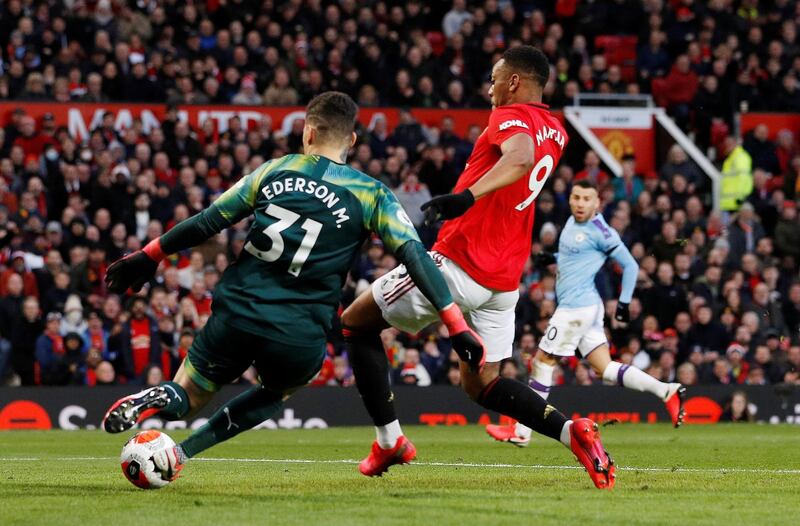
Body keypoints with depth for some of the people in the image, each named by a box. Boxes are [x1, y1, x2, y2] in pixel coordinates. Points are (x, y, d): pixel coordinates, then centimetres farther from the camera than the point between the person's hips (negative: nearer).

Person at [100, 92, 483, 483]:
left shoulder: (276, 170, 8)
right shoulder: (370, 195, 3)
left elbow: (207, 222, 10)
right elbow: (414, 255, -5)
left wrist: (150, 255, 21)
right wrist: (457, 325, -5)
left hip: (236, 314, 1)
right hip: (298, 340, -1)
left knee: (187, 397, 21)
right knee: (279, 388, 33)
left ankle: (158, 401, -19)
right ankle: (183, 451, 11)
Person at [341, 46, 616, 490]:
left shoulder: (511, 117, -10)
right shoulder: (555, 133, 13)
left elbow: (520, 158, -34)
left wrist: (467, 195, -46)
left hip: (458, 261, -8)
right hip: (504, 281, 8)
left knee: (357, 321, 8)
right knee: (481, 383, 16)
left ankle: (389, 439, 3)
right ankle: (570, 430, -7)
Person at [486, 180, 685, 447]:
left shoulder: (600, 232, -13)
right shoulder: (572, 223, 12)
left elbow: (630, 265, -9)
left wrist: (624, 302, -10)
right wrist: (553, 258, 15)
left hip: (577, 306, -9)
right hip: (578, 307, 9)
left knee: (543, 362, -2)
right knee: (606, 368, 5)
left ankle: (521, 432, 6)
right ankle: (667, 391, 0)